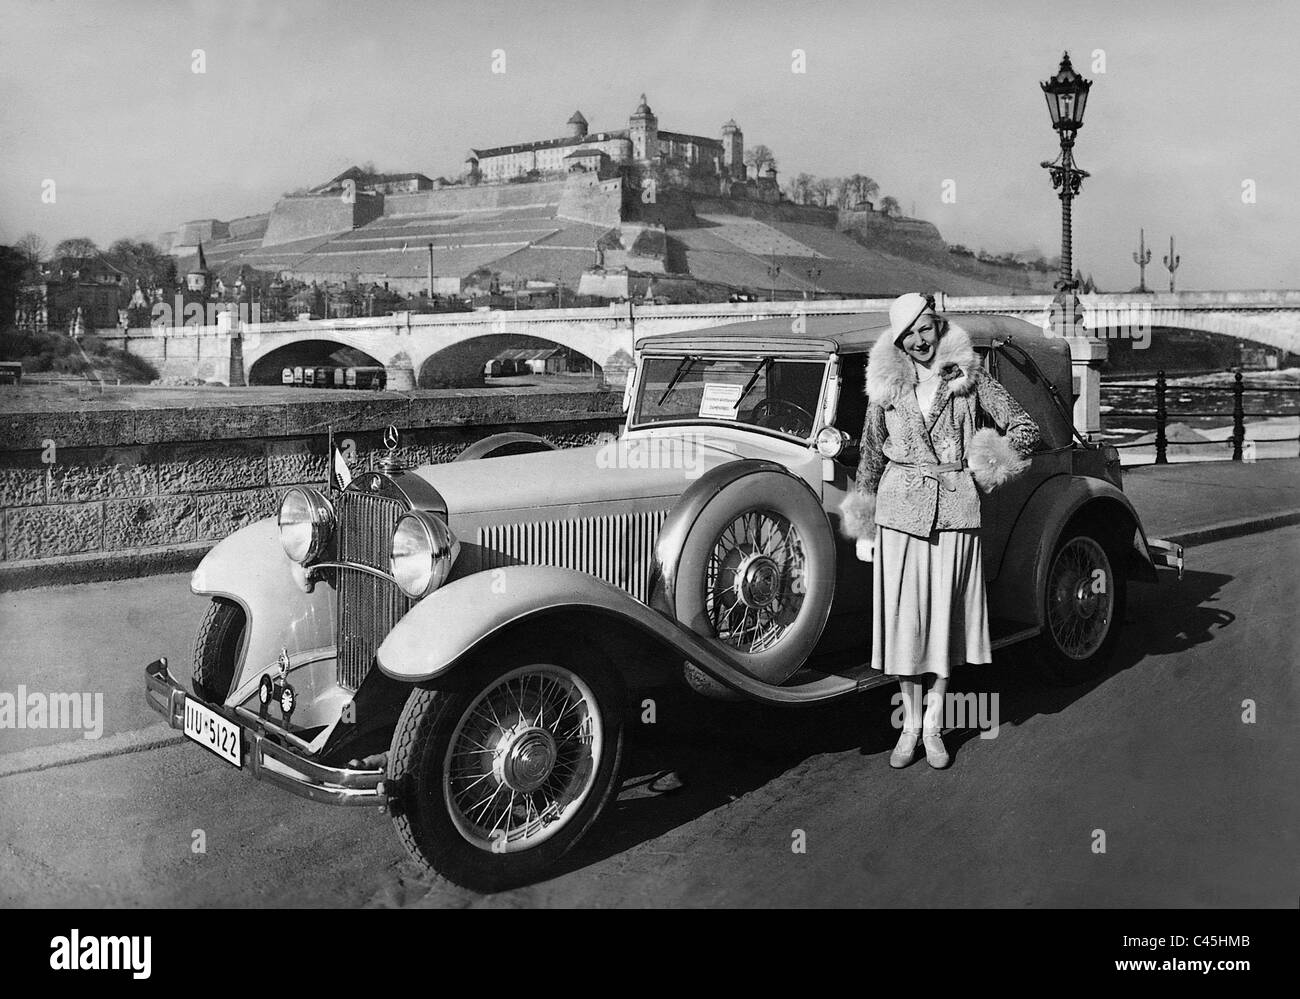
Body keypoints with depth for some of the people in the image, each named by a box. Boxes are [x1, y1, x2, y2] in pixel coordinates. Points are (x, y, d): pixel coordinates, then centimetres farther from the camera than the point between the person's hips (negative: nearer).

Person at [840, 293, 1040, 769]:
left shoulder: (969, 377, 2)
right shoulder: (885, 385, 5)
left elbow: (1025, 426, 4)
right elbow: (871, 454, 11)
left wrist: (995, 461, -10)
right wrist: (863, 522, 11)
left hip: (956, 509, 0)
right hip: (899, 507, 1)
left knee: (946, 616, 4)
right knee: (903, 617, 2)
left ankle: (934, 725, 17)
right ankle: (909, 725, 15)